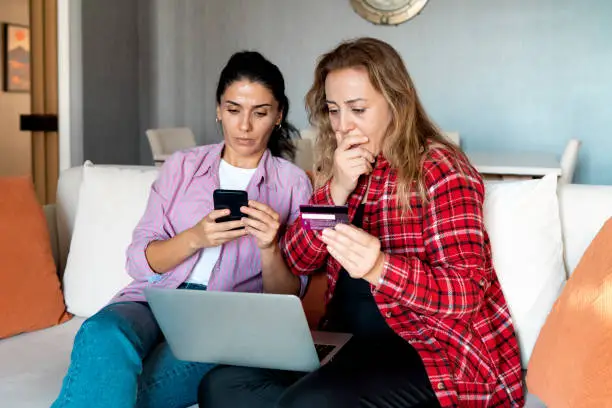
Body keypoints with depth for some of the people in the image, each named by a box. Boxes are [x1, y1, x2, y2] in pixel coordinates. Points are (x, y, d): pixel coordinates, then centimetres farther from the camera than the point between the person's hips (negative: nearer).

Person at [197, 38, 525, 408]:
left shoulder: (439, 169, -11)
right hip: (349, 341, 7)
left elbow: (468, 291, -19)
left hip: (435, 349, -7)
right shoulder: (338, 169, 11)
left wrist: (380, 268, -36)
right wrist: (337, 190, -13)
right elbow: (297, 262, 3)